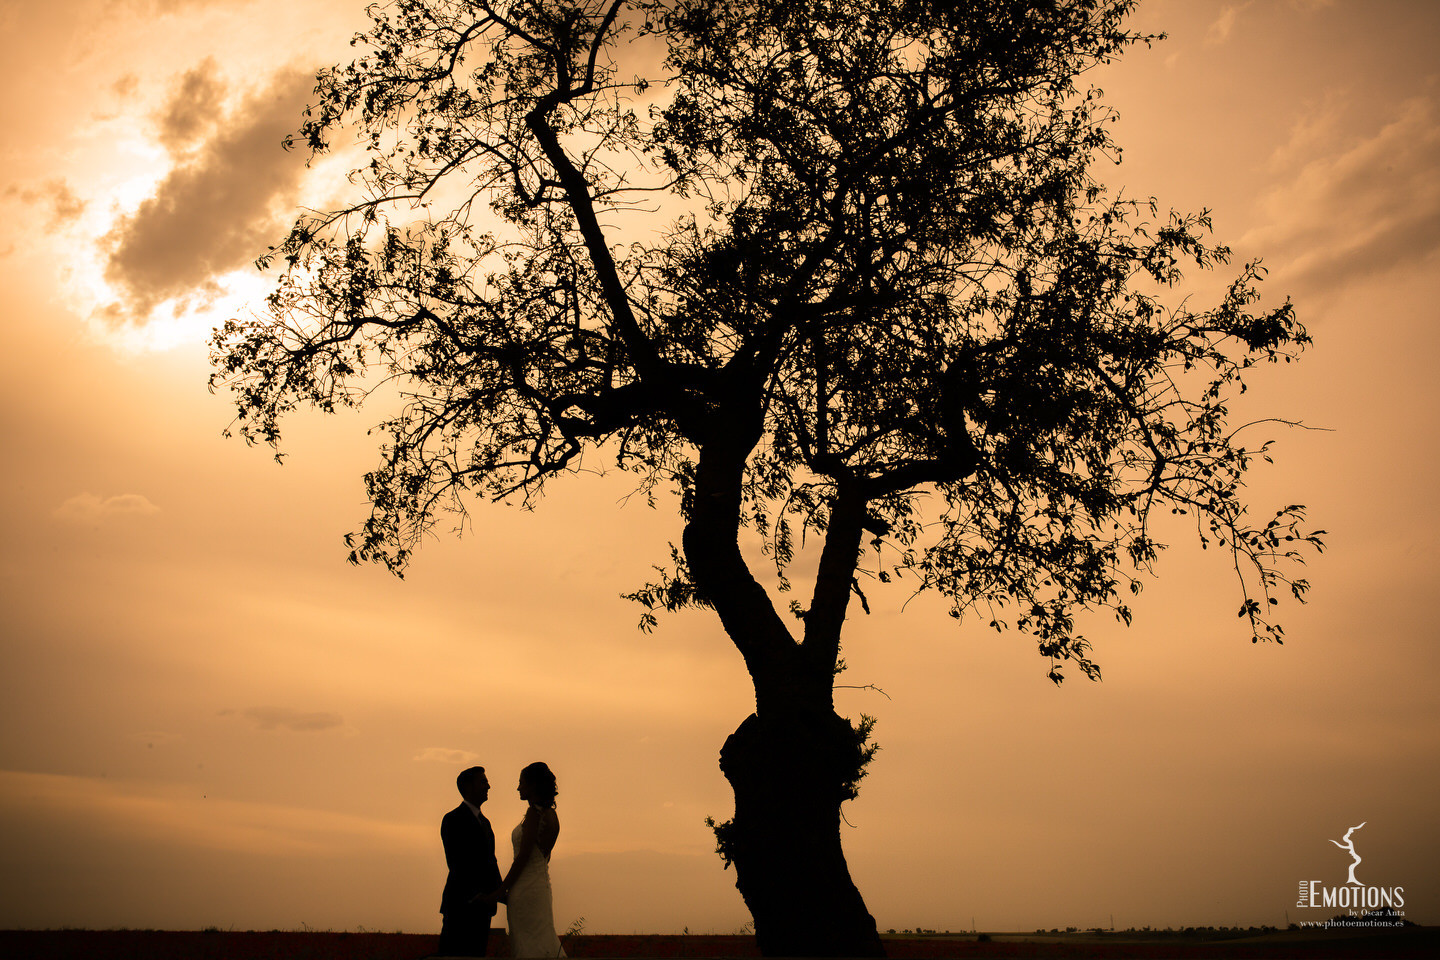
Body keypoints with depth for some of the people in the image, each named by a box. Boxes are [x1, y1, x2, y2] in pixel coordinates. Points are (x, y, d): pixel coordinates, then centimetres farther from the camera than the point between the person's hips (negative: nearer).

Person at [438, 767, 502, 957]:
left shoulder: (484, 822, 20)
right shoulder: (453, 819, -6)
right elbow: (455, 863, -14)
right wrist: (475, 895, -21)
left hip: (482, 903, 8)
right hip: (461, 903, -8)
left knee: (477, 953, 7)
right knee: (452, 953, -7)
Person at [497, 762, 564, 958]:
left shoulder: (535, 812, -16)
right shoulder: (551, 813, 11)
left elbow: (524, 856, -18)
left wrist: (502, 890, -12)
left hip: (526, 887, -9)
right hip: (542, 882, 9)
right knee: (543, 941, 13)